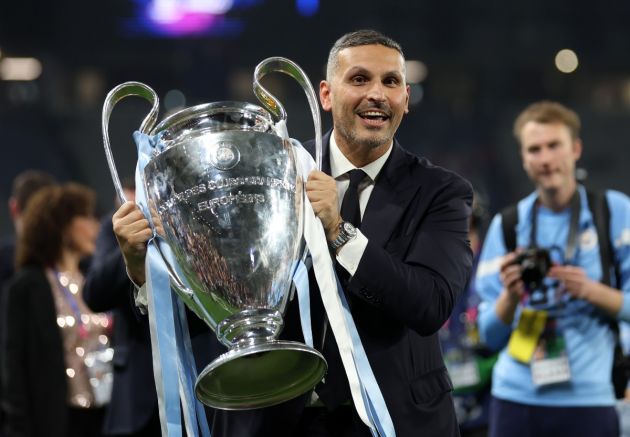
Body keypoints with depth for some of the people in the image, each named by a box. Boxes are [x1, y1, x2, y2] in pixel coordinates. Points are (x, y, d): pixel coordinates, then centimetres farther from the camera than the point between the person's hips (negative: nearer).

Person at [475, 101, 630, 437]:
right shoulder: (506, 225, 10)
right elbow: (490, 335, 8)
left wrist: (591, 291, -16)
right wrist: (510, 296, -11)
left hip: (588, 400, -2)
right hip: (515, 398, 2)